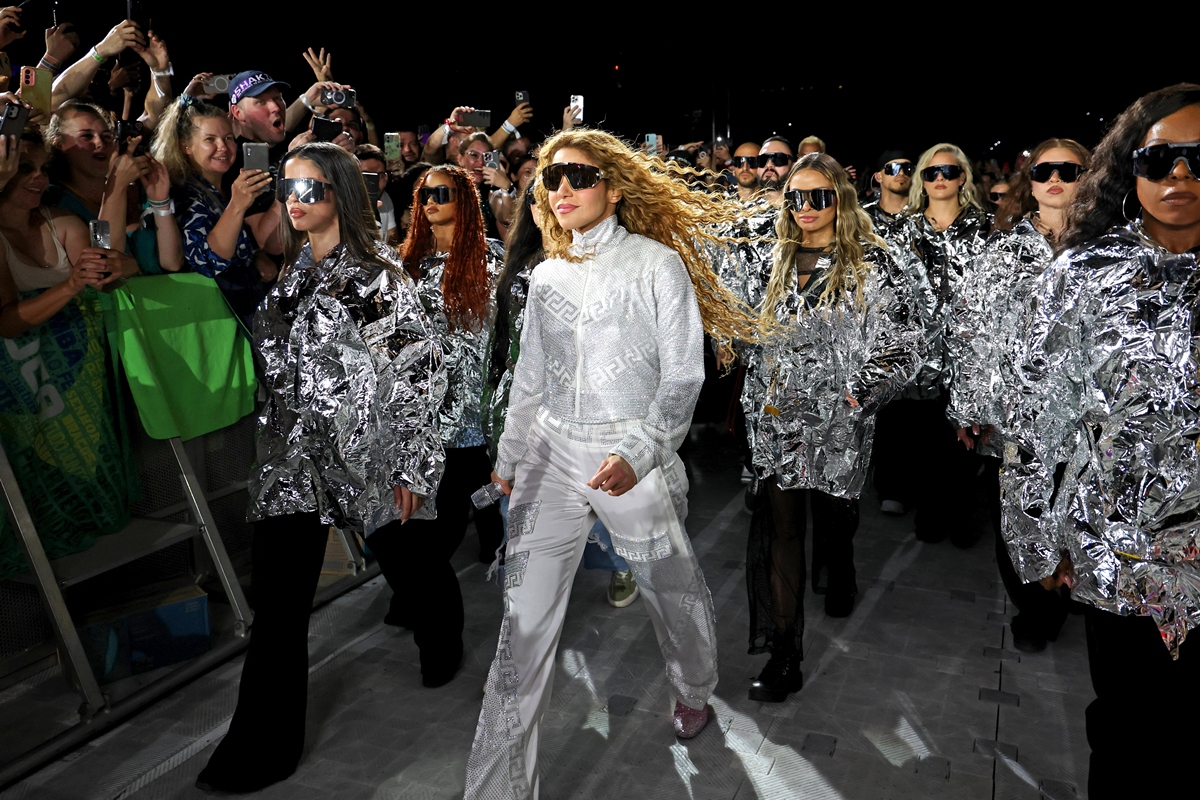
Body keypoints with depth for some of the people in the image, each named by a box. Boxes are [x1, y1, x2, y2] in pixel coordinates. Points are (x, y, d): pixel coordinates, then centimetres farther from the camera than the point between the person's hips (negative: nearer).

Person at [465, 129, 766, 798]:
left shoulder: (657, 263, -4)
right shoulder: (547, 276, 10)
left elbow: (683, 374, -7)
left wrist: (637, 454, -20)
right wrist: (509, 458, 22)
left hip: (633, 455, -3)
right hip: (552, 452, 4)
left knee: (672, 588, 14)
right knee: (525, 618, -1)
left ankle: (694, 692, 47)